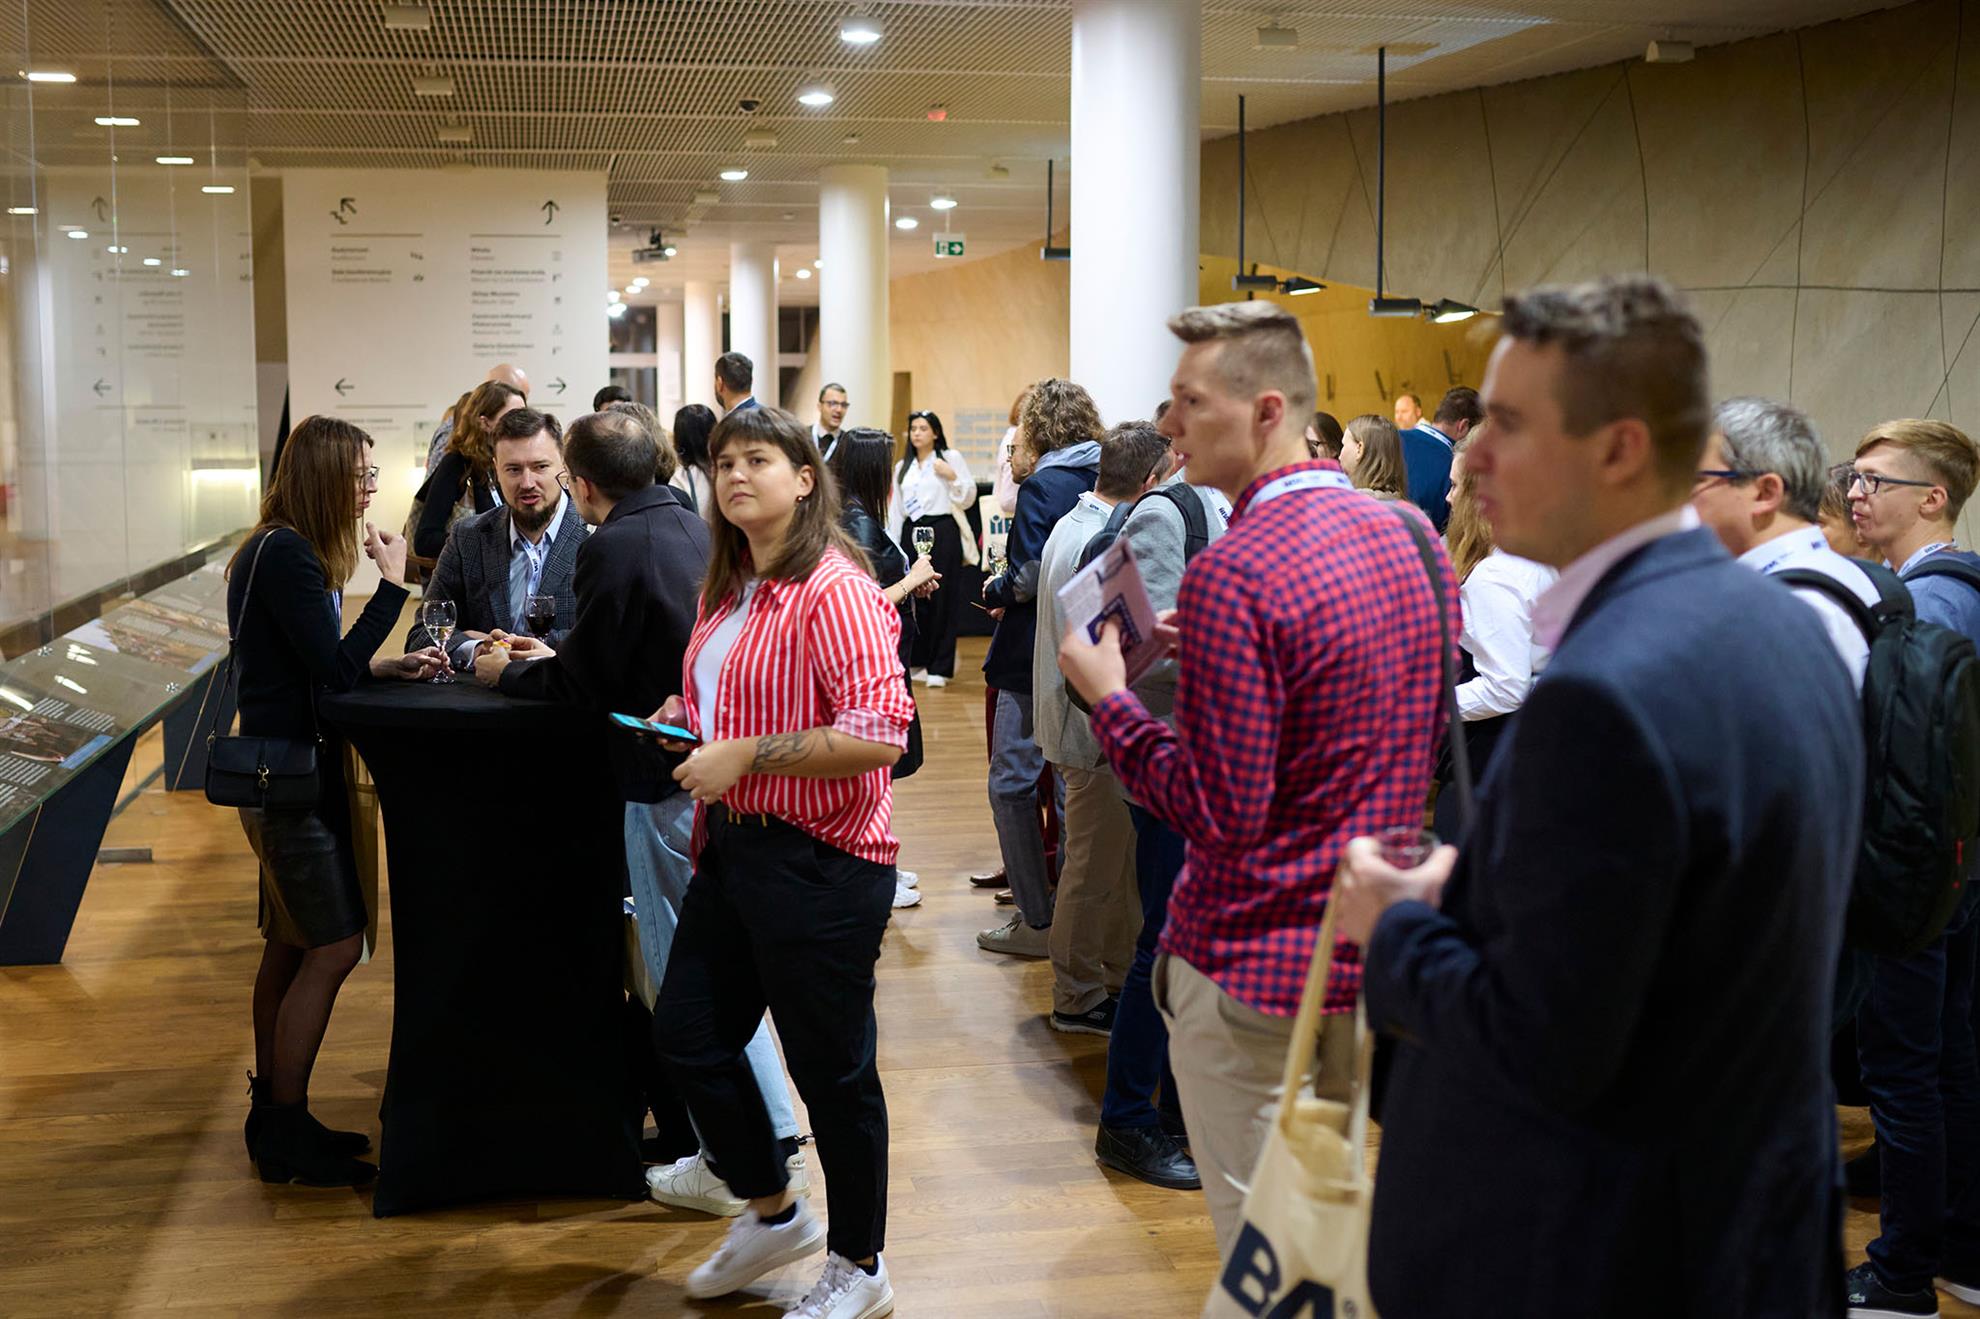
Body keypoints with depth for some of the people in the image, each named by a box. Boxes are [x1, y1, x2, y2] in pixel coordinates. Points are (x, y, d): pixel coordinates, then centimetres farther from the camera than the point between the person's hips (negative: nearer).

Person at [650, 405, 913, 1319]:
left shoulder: (833, 589, -17)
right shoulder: (726, 592, 12)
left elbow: (880, 733, -26)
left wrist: (744, 755, -24)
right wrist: (687, 719, 7)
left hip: (819, 861, -9)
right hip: (734, 848, 9)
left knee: (832, 1069, 4)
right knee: (687, 1035, 15)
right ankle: (772, 1216, 36)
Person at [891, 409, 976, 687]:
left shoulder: (951, 458, 3)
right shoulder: (903, 467, 17)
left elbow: (968, 498, 1)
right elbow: (896, 509, 16)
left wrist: (953, 477, -15)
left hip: (943, 531, -5)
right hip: (912, 531, 5)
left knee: (943, 598, -5)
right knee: (915, 597, 3)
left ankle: (941, 667, -2)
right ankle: (919, 662, 13)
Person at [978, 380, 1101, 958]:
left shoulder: (1041, 487, -14)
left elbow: (1029, 575, -21)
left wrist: (996, 591, -1)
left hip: (1034, 656, -7)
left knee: (1012, 784, 2)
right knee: (1072, 783, 15)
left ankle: (1037, 921, 5)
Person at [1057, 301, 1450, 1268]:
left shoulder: (1231, 575, -23)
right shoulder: (1410, 536, 2)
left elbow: (1220, 812, -23)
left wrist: (1108, 698, -9)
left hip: (1252, 970, -8)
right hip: (1377, 953, 8)